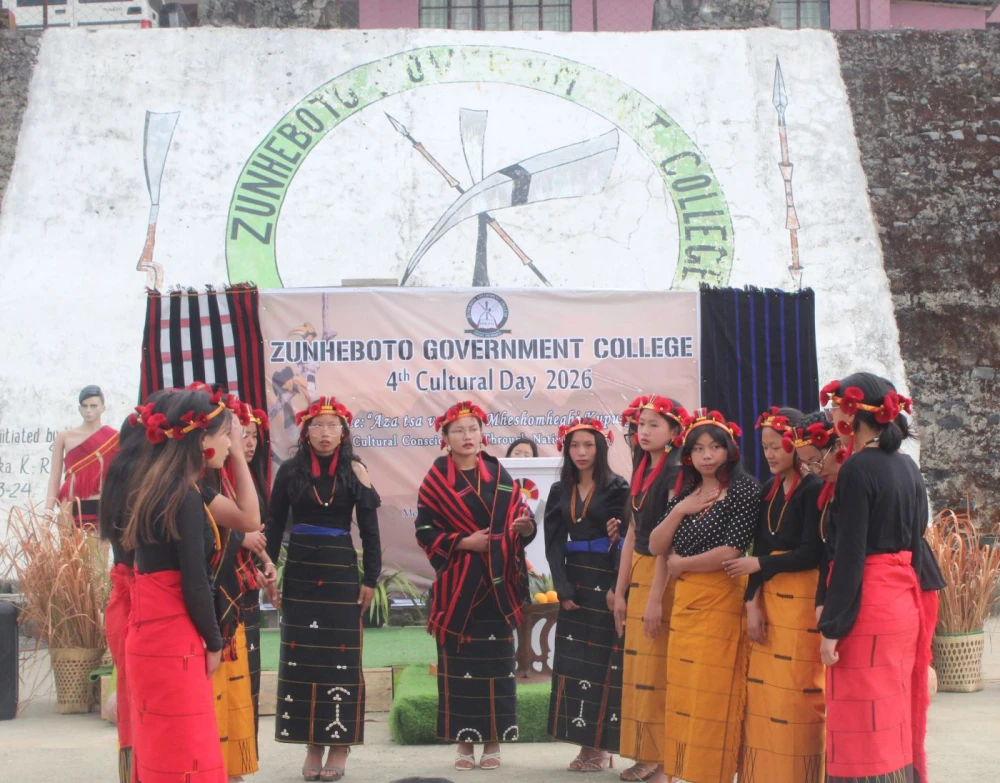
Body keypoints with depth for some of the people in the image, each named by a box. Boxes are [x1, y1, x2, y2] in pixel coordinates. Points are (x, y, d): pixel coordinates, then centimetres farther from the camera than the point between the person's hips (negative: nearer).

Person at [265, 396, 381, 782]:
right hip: (299, 573, 1)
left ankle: (339, 746, 5)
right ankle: (312, 745, 11)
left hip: (341, 573, -1)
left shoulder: (354, 472, 0)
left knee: (341, 658, -1)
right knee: (300, 658, 3)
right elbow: (274, 525, 5)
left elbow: (369, 531, 1)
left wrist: (370, 579, -4)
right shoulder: (290, 471, 2)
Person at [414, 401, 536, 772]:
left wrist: (524, 527, -19)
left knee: (496, 659, 1)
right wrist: (463, 542, -13)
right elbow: (425, 530, -2)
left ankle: (493, 741, 7)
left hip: (496, 583, 1)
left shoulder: (499, 476, 6)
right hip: (456, 582, -1)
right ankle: (464, 740, 8)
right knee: (458, 660, 0)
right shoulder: (436, 479, 2)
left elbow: (519, 519, 4)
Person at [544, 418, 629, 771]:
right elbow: (554, 543, 4)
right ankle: (587, 743, 9)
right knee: (573, 660, 4)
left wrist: (619, 588, -19)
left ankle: (601, 745, 1)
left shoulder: (617, 488, -4)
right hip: (573, 580, 5)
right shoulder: (560, 491, 10)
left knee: (603, 660, -4)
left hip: (606, 580, -5)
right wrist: (563, 589, -6)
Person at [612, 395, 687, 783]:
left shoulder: (676, 473, -13)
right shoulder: (641, 472, 12)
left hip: (665, 576, -8)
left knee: (658, 670, -6)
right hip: (638, 572, 8)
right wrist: (621, 591, 12)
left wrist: (656, 597, -19)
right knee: (638, 667, 10)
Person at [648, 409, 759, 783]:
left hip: (720, 601, -6)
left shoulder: (743, 489, -5)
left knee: (713, 693, -7)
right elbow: (655, 547, 8)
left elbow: (730, 551, -14)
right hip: (684, 603, 6)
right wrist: (680, 511, -6)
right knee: (683, 693, 4)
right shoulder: (684, 493, 15)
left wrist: (680, 564, -3)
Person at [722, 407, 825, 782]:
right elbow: (759, 550, 9)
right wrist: (752, 604, -1)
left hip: (802, 601, -7)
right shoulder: (769, 490, 13)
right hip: (769, 599, 7)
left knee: (797, 693, -5)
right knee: (764, 692, 6)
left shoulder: (813, 488, -7)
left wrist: (759, 566, -7)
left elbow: (811, 554, -13)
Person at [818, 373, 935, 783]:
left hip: (867, 607, -8)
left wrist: (832, 627, -15)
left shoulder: (858, 468, -14)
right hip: (904, 603, 8)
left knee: (862, 730, -3)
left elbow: (850, 555, -18)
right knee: (894, 719, 15)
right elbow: (915, 543, 14)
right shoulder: (907, 466, 10)